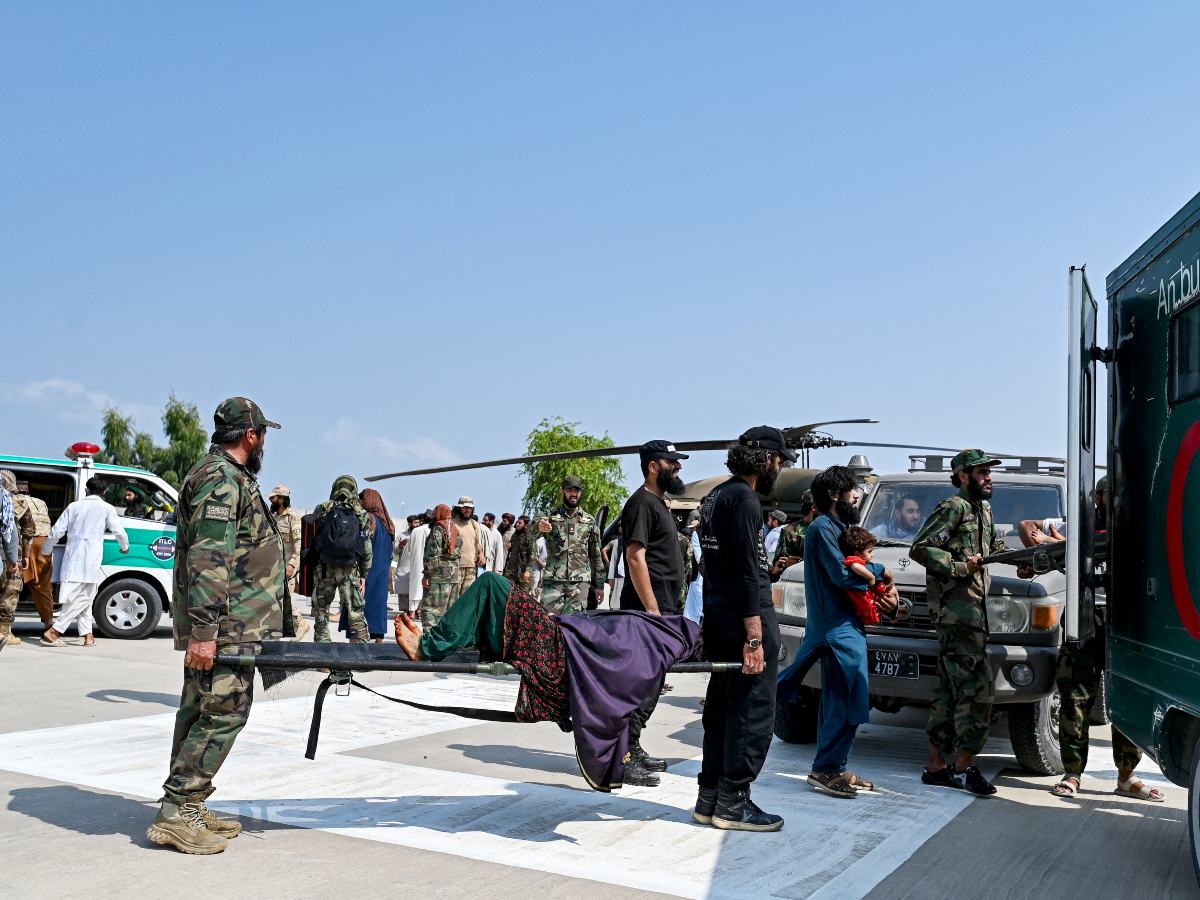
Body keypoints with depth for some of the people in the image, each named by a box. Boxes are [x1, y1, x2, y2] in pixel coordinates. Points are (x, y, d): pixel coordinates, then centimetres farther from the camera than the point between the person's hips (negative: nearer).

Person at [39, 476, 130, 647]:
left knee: (80, 598, 15)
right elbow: (119, 531, 2)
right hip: (90, 562, -5)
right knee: (83, 598, -1)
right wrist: (125, 547, 22)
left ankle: (87, 634, 15)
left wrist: (46, 549, 27)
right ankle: (53, 632, -10)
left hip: (71, 558, 5)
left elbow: (56, 532, 11)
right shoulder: (107, 508, 3)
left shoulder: (74, 506, 13)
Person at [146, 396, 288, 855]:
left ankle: (187, 809, 21)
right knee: (224, 712, -9)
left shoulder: (228, 477, 20)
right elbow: (208, 559, -23)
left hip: (220, 625, 11)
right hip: (225, 626, -11)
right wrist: (204, 630, -27)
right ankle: (175, 813, -4)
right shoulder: (221, 480, -14)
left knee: (201, 710, 13)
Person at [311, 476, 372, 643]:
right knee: (355, 612, 2)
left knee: (321, 610, 12)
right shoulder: (361, 515, 3)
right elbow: (367, 549, 3)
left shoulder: (322, 510, 3)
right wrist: (364, 574, 9)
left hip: (325, 568, 0)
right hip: (350, 570, 0)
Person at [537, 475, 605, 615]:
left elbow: (596, 555, 14)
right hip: (553, 581, -1)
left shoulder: (590, 521, 11)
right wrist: (538, 527, -39)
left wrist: (599, 584, 8)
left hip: (580, 582, 1)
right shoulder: (550, 517, 5)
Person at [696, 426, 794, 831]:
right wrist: (754, 636, -22)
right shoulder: (744, 497, -14)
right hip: (747, 616, -10)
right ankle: (733, 802, 3)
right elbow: (747, 570, -20)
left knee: (722, 707, 14)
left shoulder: (716, 495, 16)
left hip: (717, 614, 10)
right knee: (754, 709, -2)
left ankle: (710, 798, 20)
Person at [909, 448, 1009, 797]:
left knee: (950, 690, 10)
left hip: (973, 608, 9)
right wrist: (960, 567, -17)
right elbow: (919, 548, -15)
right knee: (975, 687, -12)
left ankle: (936, 766, 15)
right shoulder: (953, 508, -8)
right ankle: (964, 766, -6)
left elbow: (993, 545, 34)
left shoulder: (983, 510, 20)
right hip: (957, 610, -9)